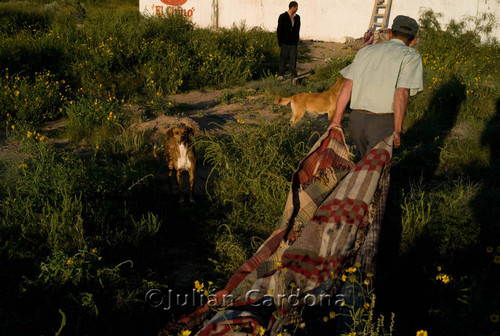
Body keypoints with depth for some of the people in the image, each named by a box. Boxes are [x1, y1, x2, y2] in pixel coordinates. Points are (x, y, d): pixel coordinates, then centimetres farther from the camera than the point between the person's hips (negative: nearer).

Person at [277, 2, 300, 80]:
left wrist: (296, 41, 8)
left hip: (293, 43, 3)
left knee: (293, 59, 1)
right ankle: (281, 74, 15)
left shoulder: (297, 17, 8)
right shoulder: (282, 17, -5)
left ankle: (294, 75, 5)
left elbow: (297, 29, 15)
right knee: (283, 58, 4)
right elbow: (279, 30, -4)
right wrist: (280, 43, -7)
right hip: (285, 43, -3)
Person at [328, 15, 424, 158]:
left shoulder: (366, 51, 16)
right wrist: (397, 131, -12)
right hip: (383, 123, -5)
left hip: (356, 119, 5)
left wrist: (336, 121, 6)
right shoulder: (411, 56, 1)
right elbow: (401, 93, -14)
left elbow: (347, 86, 7)